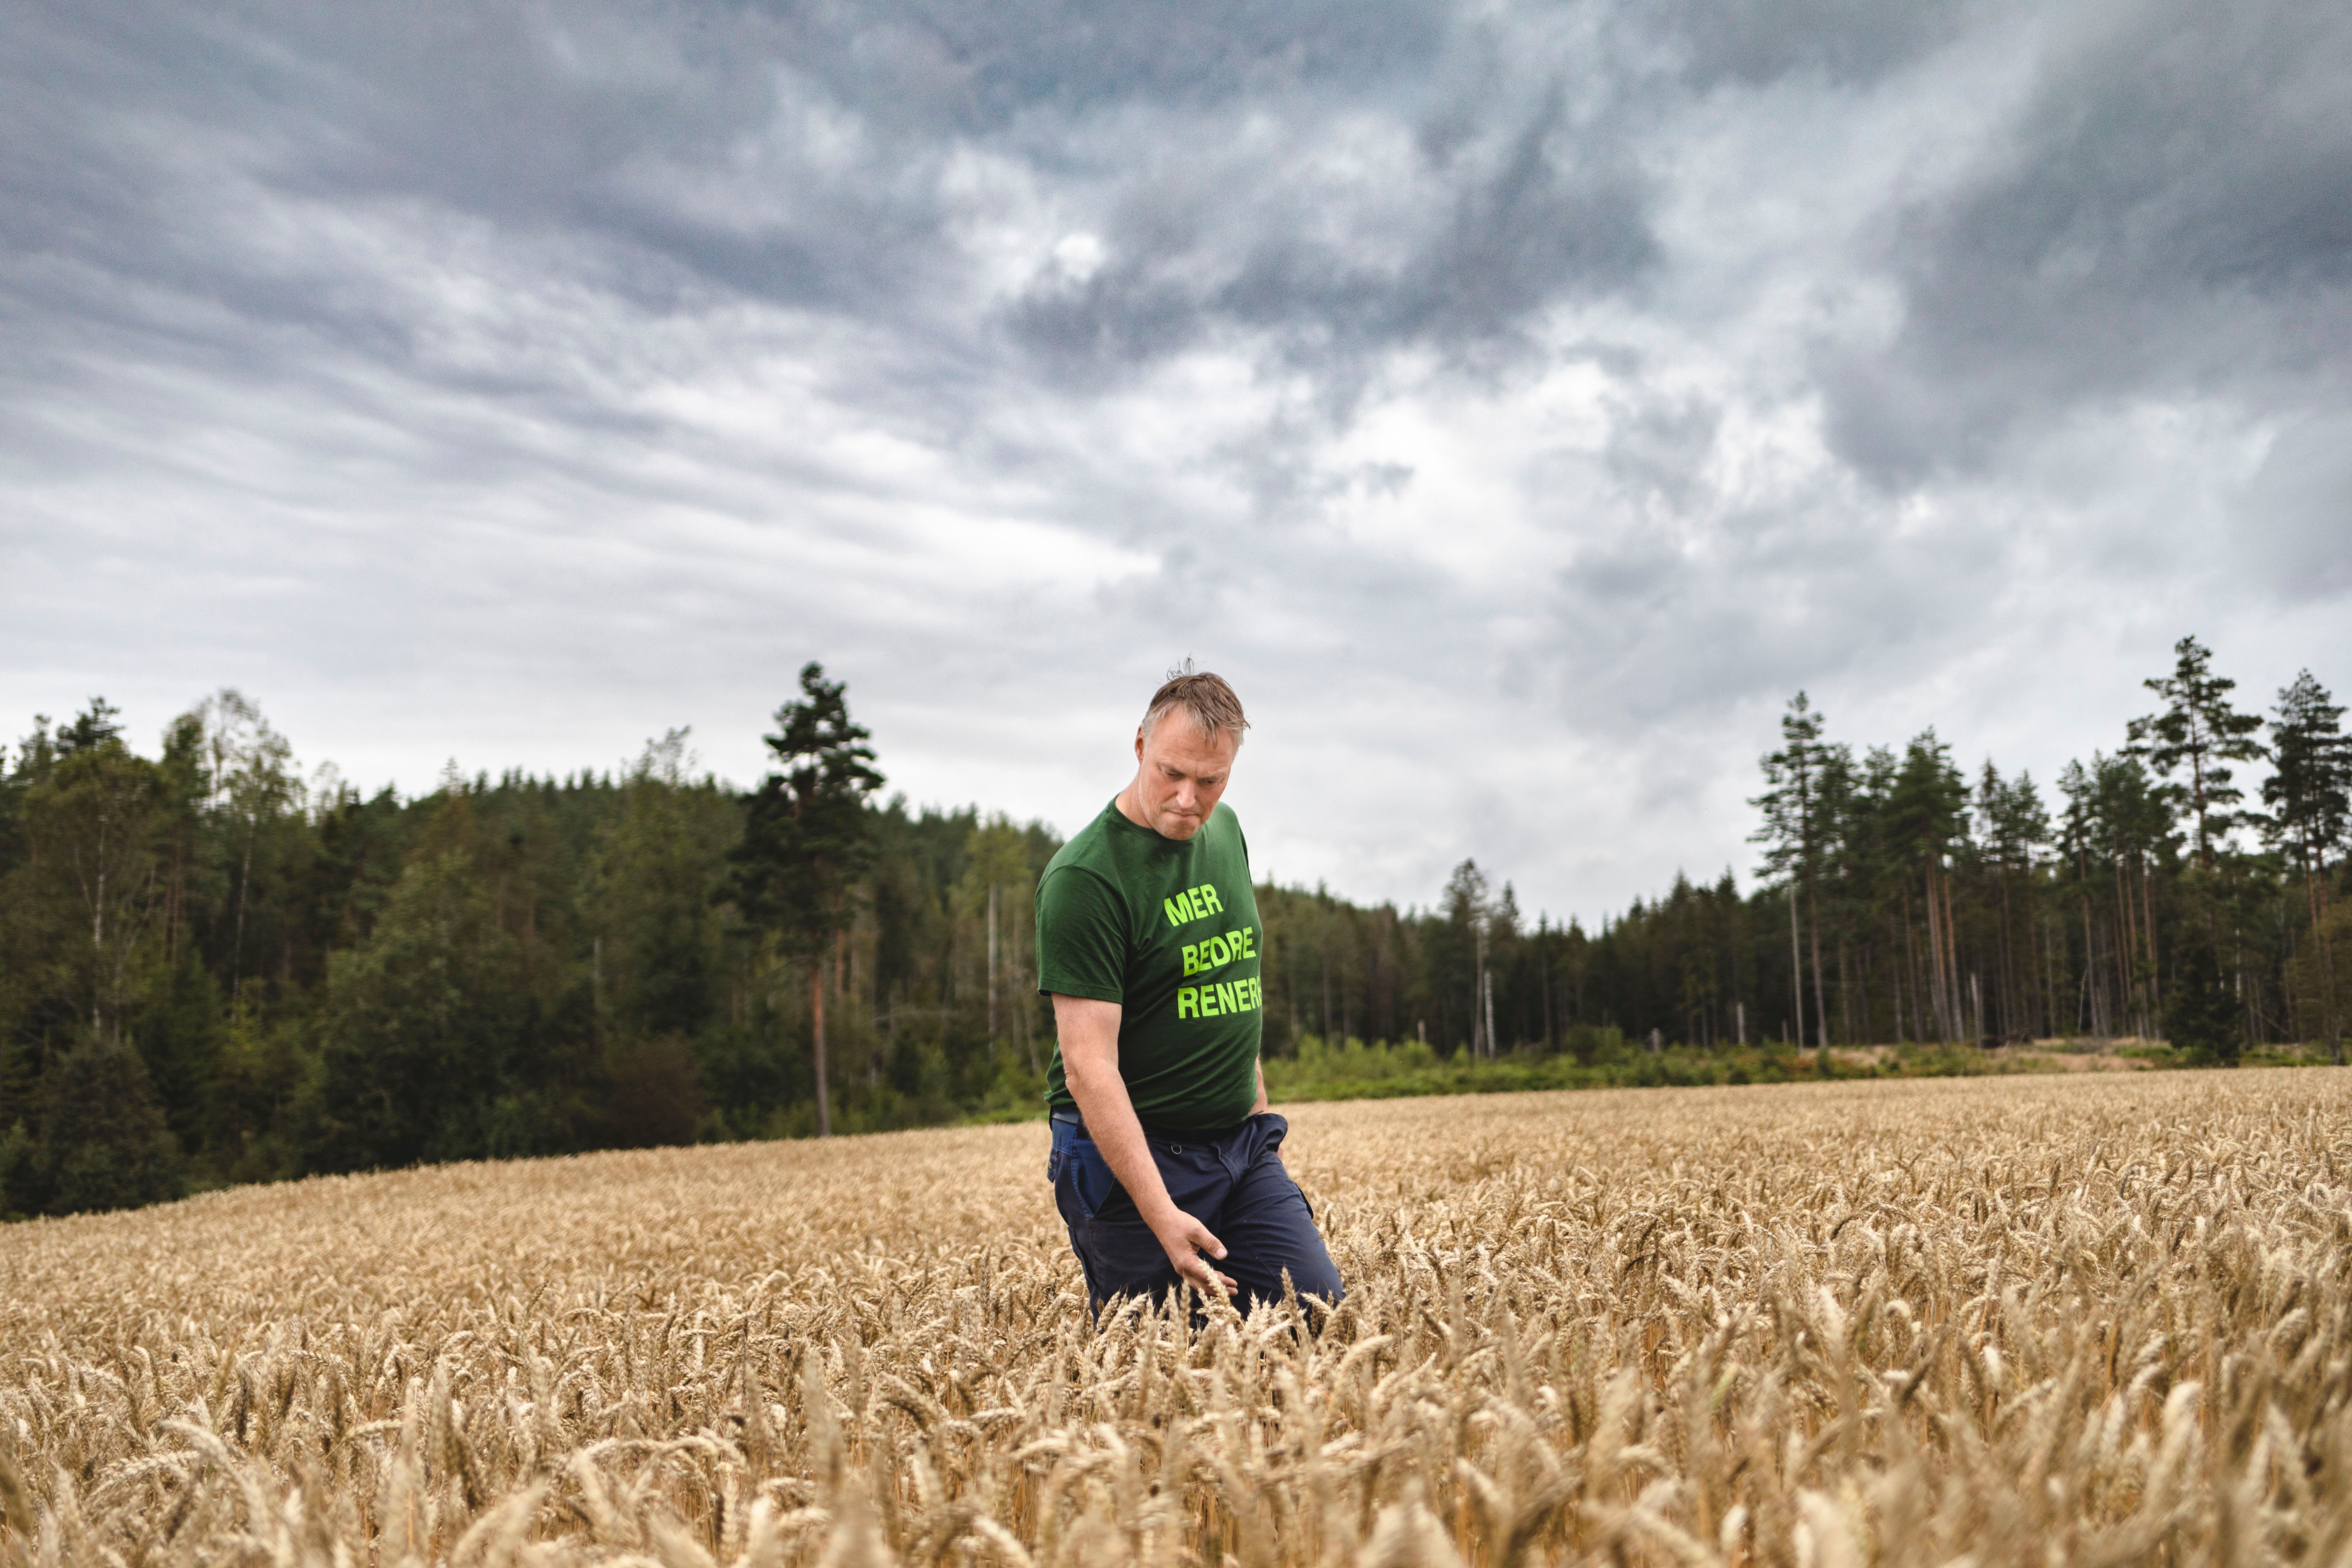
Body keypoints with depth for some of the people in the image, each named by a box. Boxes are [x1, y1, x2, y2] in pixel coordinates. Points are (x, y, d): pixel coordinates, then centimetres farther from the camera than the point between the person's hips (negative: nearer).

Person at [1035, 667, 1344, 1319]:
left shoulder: (1225, 831, 7)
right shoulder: (1084, 878, -18)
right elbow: (1089, 1065, -23)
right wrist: (1161, 1215, -29)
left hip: (1240, 1144, 7)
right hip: (1129, 1152, -6)